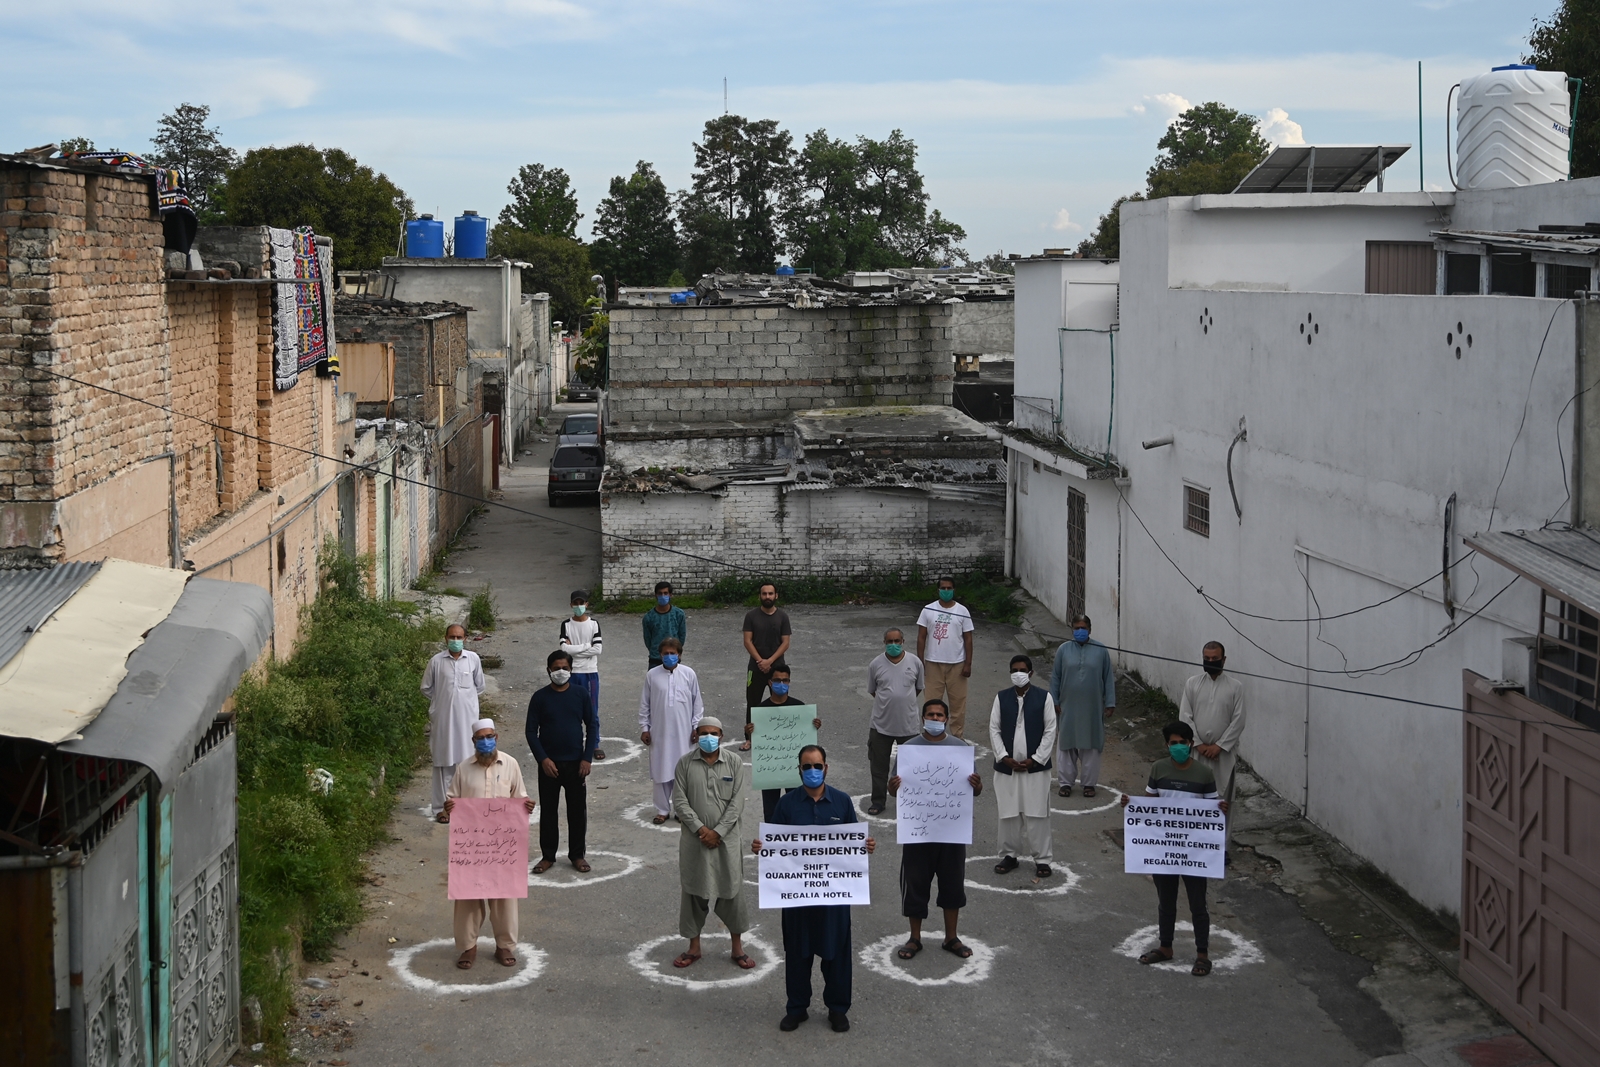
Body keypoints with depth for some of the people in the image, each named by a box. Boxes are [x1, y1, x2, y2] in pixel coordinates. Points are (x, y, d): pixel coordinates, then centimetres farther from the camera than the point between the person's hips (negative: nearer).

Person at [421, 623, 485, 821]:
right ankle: (441, 807, 8)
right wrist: (441, 701, 8)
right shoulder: (436, 661, -3)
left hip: (467, 717, 1)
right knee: (443, 762, 2)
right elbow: (426, 688, 9)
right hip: (443, 717, -1)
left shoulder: (473, 659, 1)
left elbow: (479, 686, 14)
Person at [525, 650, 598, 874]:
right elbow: (531, 731, -2)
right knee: (548, 810, 7)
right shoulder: (540, 697, -3)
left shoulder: (580, 694, -2)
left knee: (578, 810, 6)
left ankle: (577, 854, 19)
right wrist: (543, 759, -12)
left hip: (575, 763, 0)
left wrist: (587, 758, -6)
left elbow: (592, 725, 1)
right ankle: (548, 856, 18)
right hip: (549, 763, 0)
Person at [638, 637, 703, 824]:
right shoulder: (652, 675, -2)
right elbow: (645, 704, 4)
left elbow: (697, 702, 4)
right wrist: (644, 728, 3)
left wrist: (696, 726, 2)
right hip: (660, 733, 0)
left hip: (683, 733, 0)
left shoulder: (689, 674, -3)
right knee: (661, 772, 5)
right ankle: (662, 810, 16)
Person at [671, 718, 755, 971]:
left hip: (726, 838, 0)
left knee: (732, 889, 5)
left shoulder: (734, 762, -4)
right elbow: (679, 801, -5)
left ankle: (737, 947, 19)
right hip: (694, 838, 1)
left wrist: (718, 832, -13)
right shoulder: (685, 763, -3)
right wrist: (700, 829, -14)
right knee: (693, 890, 8)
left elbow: (737, 801, -7)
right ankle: (694, 947, 22)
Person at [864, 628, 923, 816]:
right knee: (879, 765, 7)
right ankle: (878, 800, 19)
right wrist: (888, 702, 5)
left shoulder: (915, 662, -3)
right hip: (881, 724, 0)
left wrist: (904, 701, 9)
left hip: (909, 723, 0)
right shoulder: (876, 664, -4)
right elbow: (872, 691, 8)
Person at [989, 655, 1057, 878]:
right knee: (1009, 814, 7)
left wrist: (1036, 759, -9)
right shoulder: (1001, 698, 2)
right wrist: (1004, 757, -8)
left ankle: (1042, 859, 9)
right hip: (1006, 767, 2)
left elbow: (1050, 731, -3)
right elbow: (994, 729, 3)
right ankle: (1009, 855, 20)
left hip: (1036, 766, -2)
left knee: (1037, 814, 1)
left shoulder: (1044, 698, -3)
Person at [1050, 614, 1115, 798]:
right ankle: (1065, 782, 13)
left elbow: (1108, 678, 1)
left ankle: (1090, 783, 15)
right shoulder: (1063, 650, 0)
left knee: (1091, 745, 5)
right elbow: (1055, 677, 4)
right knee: (1066, 744, 4)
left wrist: (1110, 703, -1)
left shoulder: (1101, 650, -1)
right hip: (1068, 707, 1)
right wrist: (1054, 701, 1)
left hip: (1093, 709, 0)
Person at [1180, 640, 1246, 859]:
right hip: (1197, 751, 1)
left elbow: (1238, 721, -6)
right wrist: (1198, 744, -10)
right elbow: (1185, 717, -1)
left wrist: (1219, 746, -12)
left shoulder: (1235, 686, -2)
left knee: (1223, 800, 1)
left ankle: (1223, 847, 8)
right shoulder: (1192, 684, 2)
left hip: (1224, 752, -1)